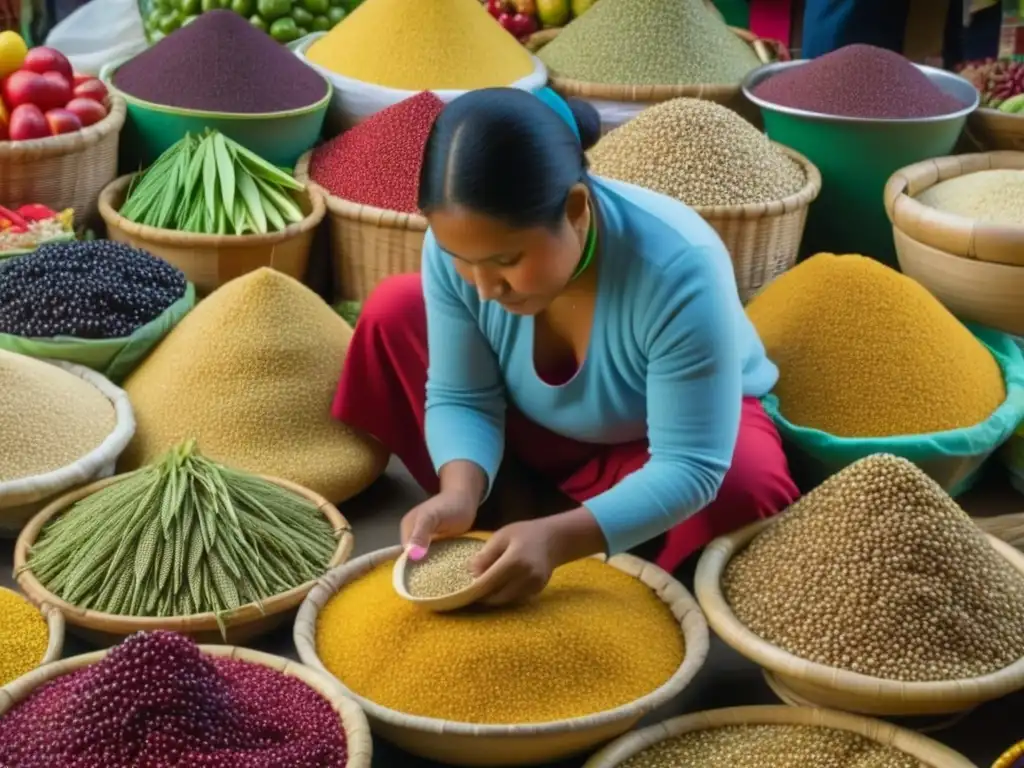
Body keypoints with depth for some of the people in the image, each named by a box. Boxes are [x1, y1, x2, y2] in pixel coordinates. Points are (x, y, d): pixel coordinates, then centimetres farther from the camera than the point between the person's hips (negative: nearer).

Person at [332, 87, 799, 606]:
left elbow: (689, 469, -38)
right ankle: (481, 524, -6)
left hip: (690, 419, -4)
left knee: (748, 486, -37)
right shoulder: (459, 243, -27)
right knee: (393, 310, -11)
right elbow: (461, 398, -17)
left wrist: (558, 539, -51)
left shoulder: (679, 272, -40)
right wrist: (461, 492, -38)